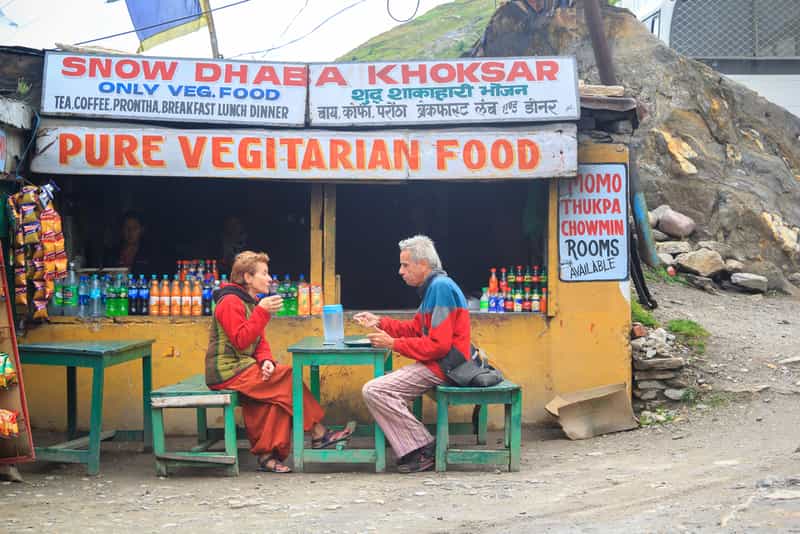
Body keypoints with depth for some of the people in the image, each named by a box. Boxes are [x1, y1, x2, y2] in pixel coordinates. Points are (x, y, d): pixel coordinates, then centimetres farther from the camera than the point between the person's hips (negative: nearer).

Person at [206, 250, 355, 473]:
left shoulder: (250, 302, 18)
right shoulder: (231, 302, -12)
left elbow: (260, 342, 13)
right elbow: (240, 341, -21)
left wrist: (266, 361, -8)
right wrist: (262, 312, -24)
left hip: (241, 368, 9)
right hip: (227, 370, -9)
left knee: (276, 395, -12)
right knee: (288, 380, -17)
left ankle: (266, 455, -11)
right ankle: (318, 434, -8)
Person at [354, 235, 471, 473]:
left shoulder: (441, 287, -17)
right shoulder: (434, 286, 16)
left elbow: (438, 345, -21)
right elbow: (415, 329, 21)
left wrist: (393, 344, -16)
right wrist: (379, 322, 11)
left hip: (443, 365, -11)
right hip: (438, 363, 11)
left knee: (373, 391, -17)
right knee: (375, 388, 16)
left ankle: (422, 451, -12)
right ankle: (415, 447, 5)